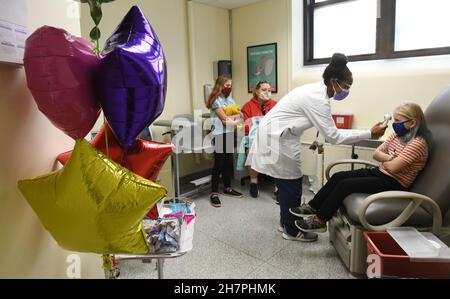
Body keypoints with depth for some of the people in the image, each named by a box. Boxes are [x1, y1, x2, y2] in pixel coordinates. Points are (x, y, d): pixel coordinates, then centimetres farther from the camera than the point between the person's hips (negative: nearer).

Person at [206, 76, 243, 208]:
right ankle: (214, 193, 0)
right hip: (219, 135, -7)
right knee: (219, 164, -7)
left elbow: (238, 118, 7)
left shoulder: (231, 100, 15)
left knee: (229, 162, 12)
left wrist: (231, 121, -13)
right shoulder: (215, 100, -6)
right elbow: (225, 118, -14)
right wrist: (235, 117, 1)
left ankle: (227, 188, 25)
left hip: (230, 134, 7)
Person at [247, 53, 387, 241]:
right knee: (291, 182, 1)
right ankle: (292, 230, 16)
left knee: (287, 181, 16)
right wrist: (369, 134, -18)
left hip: (279, 136, 10)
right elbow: (333, 136, -21)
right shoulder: (318, 99, -23)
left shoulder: (317, 91, 7)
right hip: (276, 138, -10)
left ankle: (286, 222, 31)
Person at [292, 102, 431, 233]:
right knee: (338, 176, -6)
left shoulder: (417, 143, -18)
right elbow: (376, 154, 6)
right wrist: (390, 158, -13)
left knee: (345, 184, -20)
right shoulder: (397, 135, 8)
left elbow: (392, 167, -23)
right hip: (380, 173, 9)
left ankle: (320, 221, -11)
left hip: (393, 183, -9)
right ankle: (312, 207, 1)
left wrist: (384, 160, -3)